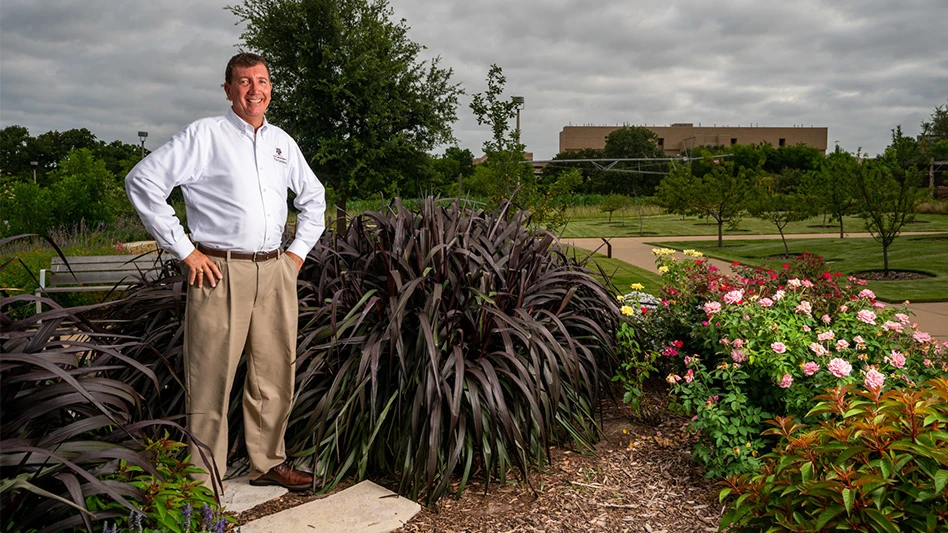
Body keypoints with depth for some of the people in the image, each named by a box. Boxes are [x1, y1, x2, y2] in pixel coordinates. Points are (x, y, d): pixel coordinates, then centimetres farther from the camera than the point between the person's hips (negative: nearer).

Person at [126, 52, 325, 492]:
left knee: (274, 374, 11)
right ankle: (204, 480, 9)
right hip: (220, 272, -5)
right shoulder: (204, 135, -1)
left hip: (275, 271, 6)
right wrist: (183, 250, -9)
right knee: (212, 378, -2)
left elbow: (313, 198, 28)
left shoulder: (282, 141, 16)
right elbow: (143, 180, -7)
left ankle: (269, 463, 26)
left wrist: (299, 251, 16)